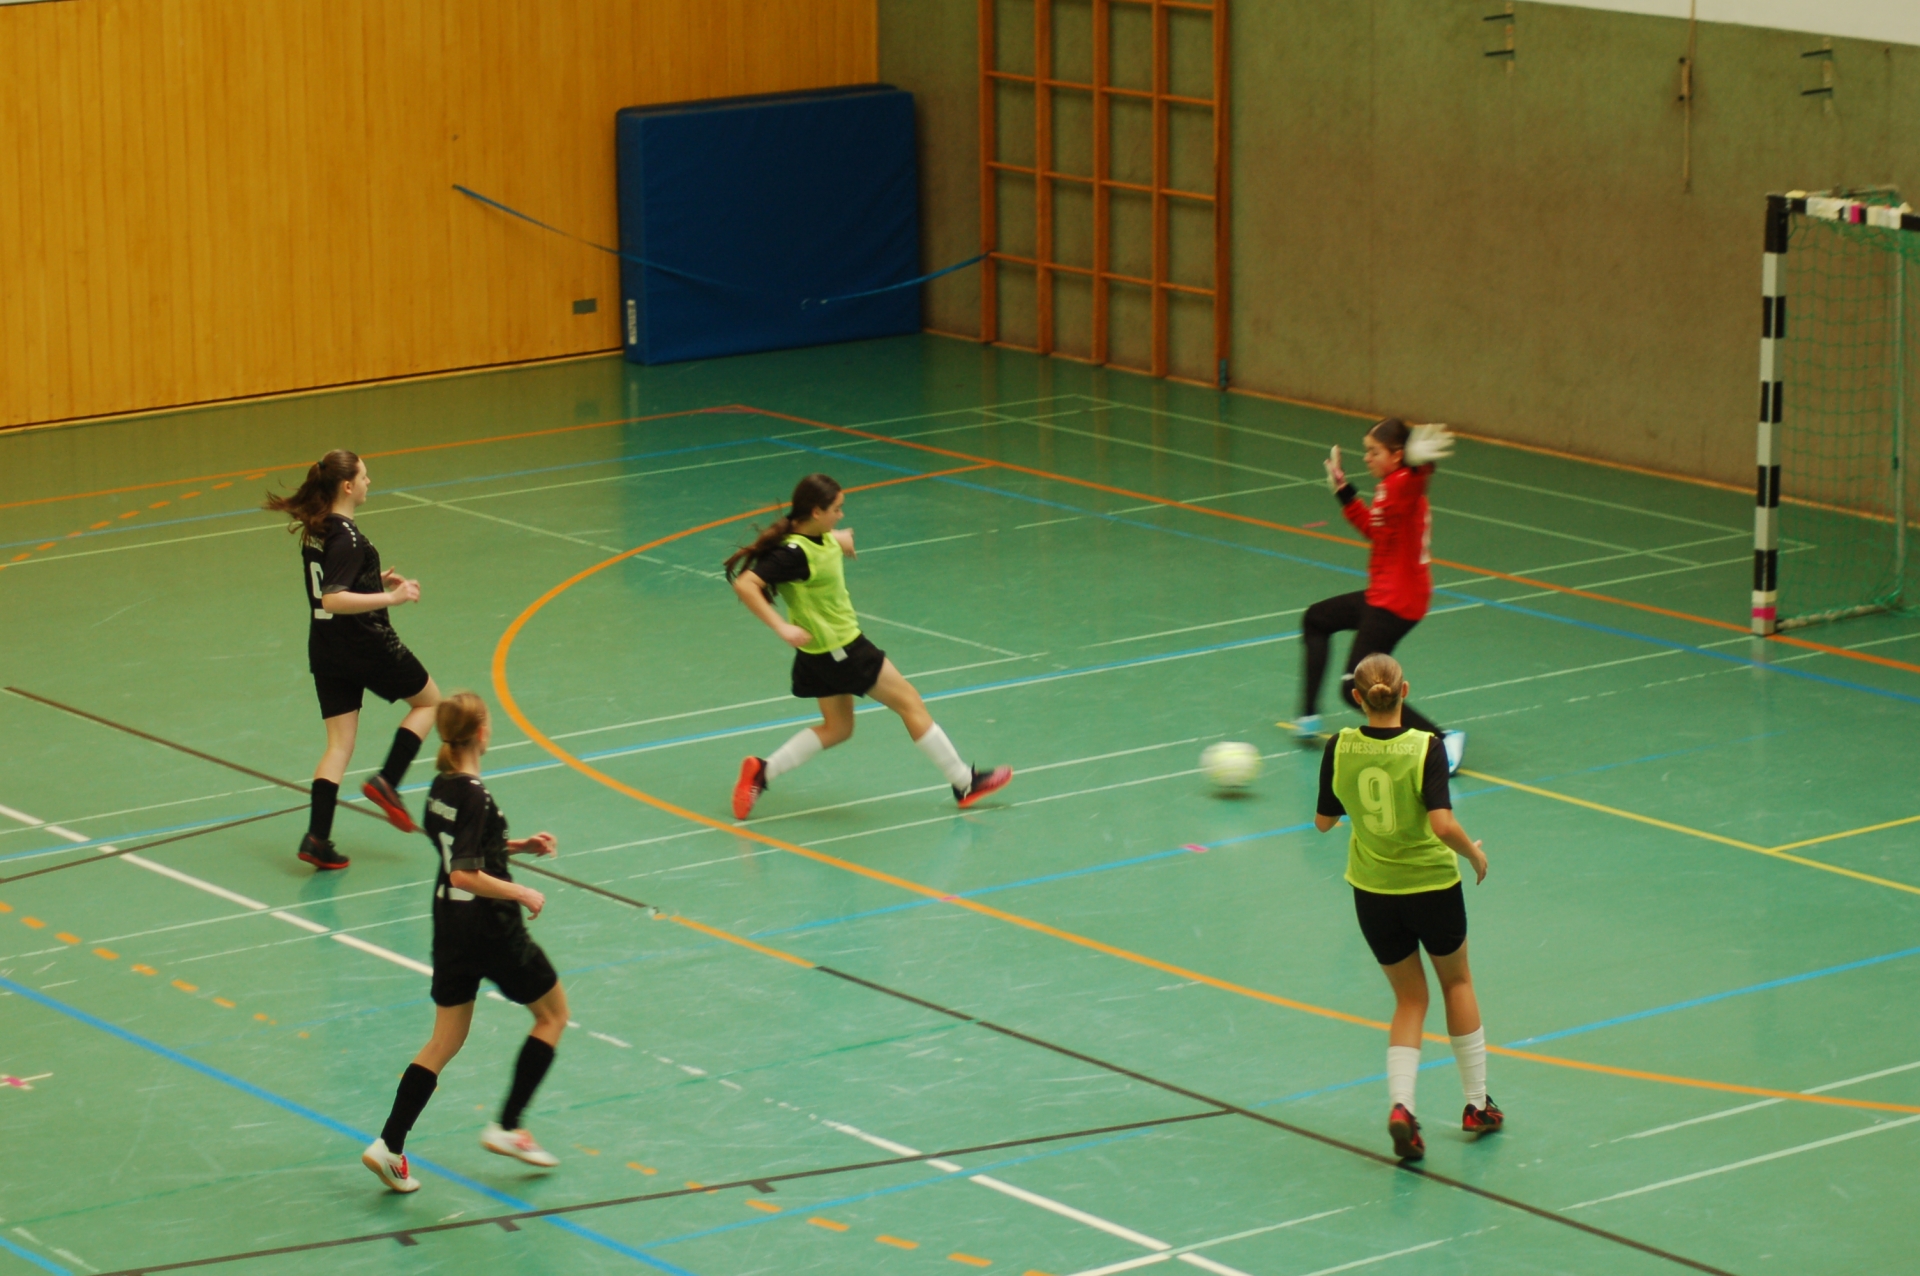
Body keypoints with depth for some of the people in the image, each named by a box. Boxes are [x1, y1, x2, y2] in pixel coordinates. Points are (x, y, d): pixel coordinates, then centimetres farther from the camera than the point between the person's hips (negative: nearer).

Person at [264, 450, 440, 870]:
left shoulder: (313, 528, 6)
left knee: (339, 744, 7)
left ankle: (317, 838, -4)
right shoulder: (346, 537, -20)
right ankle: (387, 782, 5)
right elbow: (333, 600, -29)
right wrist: (391, 598, -30)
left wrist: (376, 580, 19)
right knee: (428, 701, 16)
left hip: (326, 651, 8)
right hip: (366, 645, -8)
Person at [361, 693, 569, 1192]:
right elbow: (466, 875, -27)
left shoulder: (440, 787, 4)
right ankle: (507, 1127, 12)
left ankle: (390, 1146, 4)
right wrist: (522, 894, -17)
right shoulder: (475, 796, -22)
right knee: (553, 1013, 14)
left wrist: (518, 846, 14)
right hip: (491, 928, -8)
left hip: (450, 922, 8)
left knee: (445, 1041, 13)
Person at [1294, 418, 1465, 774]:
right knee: (1315, 619, 29)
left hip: (1396, 603, -11)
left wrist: (1421, 462, -68)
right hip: (1382, 594, 11)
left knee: (1355, 688, -12)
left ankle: (1443, 739, -16)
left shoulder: (1403, 484, -21)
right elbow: (1373, 528, 26)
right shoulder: (1388, 489, 9)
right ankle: (1309, 717, 36)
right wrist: (1342, 488, 29)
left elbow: (1415, 479, -46)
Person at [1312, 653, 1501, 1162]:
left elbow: (1323, 820, 1)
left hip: (1372, 891, 2)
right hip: (1431, 886, -2)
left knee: (1410, 999, 18)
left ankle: (1401, 1106, -5)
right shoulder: (1425, 748, -19)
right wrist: (1474, 853, -8)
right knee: (1456, 982, 24)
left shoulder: (1340, 748, -9)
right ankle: (1477, 1104, 29)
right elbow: (1443, 825, -27)